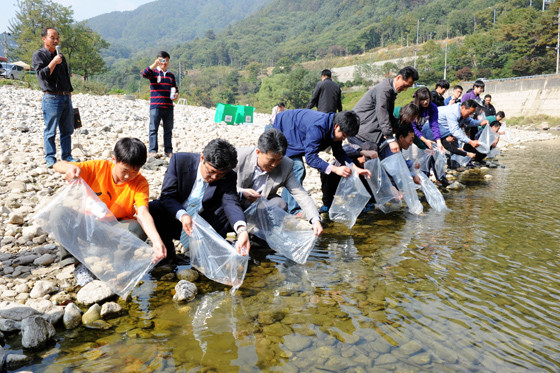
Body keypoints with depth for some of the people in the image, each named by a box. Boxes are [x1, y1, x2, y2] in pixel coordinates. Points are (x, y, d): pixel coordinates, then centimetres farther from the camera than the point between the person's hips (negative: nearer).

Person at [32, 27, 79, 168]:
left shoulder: (60, 56, 19)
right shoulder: (38, 55, -1)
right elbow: (42, 74, -13)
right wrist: (54, 62, -16)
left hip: (65, 97, 6)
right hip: (51, 97, -6)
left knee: (67, 129, 8)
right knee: (50, 131, -2)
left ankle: (66, 156, 16)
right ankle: (50, 158, 5)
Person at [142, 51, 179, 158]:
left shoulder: (171, 75, 17)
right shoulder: (153, 72, 3)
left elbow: (175, 88, 23)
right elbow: (144, 74, -17)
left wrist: (176, 94, 1)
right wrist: (155, 64, -25)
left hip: (168, 107, 5)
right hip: (155, 106, -4)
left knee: (168, 129, 8)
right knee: (153, 128, -3)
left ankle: (168, 150, 15)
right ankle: (153, 150, 0)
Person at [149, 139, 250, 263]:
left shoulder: (229, 177, -13)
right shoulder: (180, 160, -16)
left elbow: (231, 203, -28)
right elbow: (167, 196, -16)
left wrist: (242, 230, -50)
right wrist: (182, 215, -37)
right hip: (175, 215, 0)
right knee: (148, 209, -28)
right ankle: (168, 253, -9)